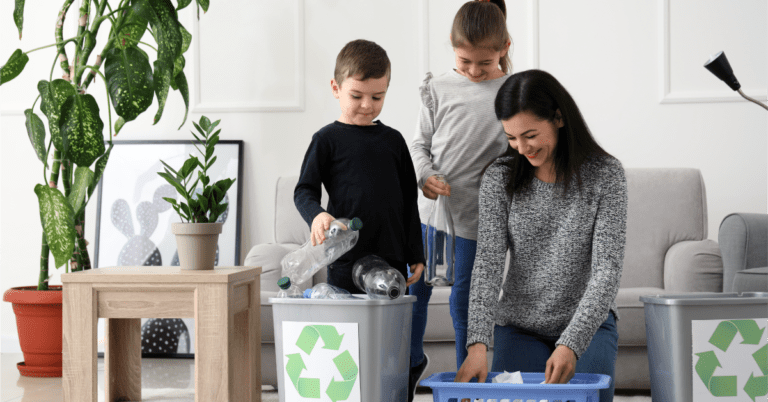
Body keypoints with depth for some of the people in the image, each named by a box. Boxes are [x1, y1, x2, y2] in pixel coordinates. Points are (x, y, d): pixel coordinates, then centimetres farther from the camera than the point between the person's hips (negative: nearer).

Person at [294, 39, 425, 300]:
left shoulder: (393, 140, 13)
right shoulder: (327, 139, 2)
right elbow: (304, 190, 0)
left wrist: (415, 254, 15)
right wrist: (316, 215, -23)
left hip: (393, 258, 4)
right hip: (346, 259, -4)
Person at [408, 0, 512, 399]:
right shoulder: (439, 88, 2)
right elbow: (420, 142, 7)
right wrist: (425, 176, -11)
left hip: (479, 216, -3)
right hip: (431, 206, 3)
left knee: (463, 301, 3)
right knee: (414, 289, 9)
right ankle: (413, 360, 34)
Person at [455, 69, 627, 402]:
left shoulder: (604, 175, -10)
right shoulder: (500, 178, -3)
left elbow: (608, 268, -16)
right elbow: (488, 262, -10)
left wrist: (571, 344, -29)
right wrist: (478, 343, -25)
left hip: (589, 324, -1)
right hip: (520, 325, 1)